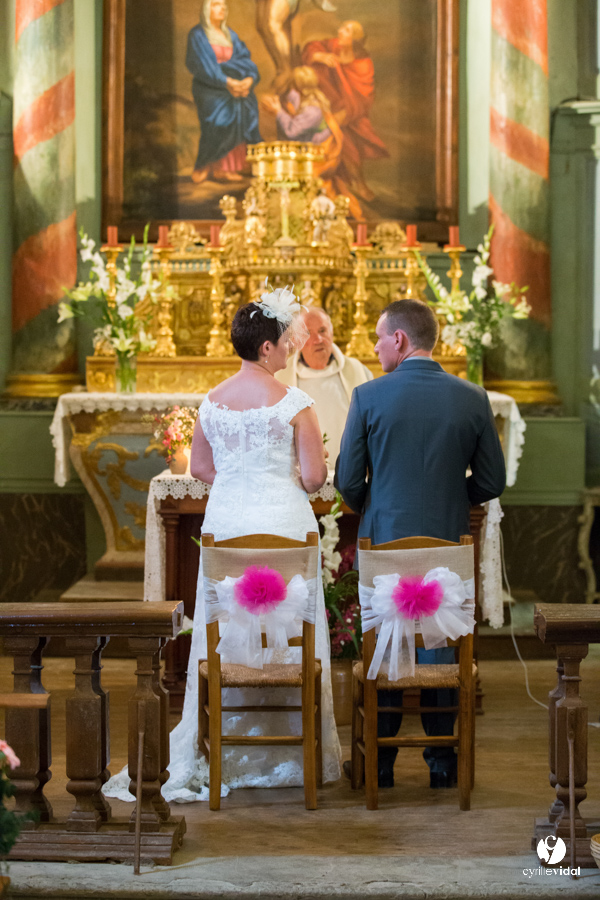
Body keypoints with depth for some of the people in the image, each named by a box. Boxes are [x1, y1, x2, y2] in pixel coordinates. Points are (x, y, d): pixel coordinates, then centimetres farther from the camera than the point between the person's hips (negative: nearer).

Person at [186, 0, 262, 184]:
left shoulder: (230, 36, 18)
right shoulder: (198, 35, 1)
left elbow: (245, 60, 8)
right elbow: (204, 65, -11)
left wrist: (249, 79, -14)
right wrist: (227, 82, -21)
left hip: (234, 85, 5)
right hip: (209, 88, -5)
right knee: (220, 117, -24)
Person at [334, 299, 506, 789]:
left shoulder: (368, 396, -9)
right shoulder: (472, 398, -3)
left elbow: (348, 480, -5)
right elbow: (491, 483, 1)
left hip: (384, 541, -1)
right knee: (440, 650, 12)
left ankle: (380, 762, 16)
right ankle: (443, 761, 17)